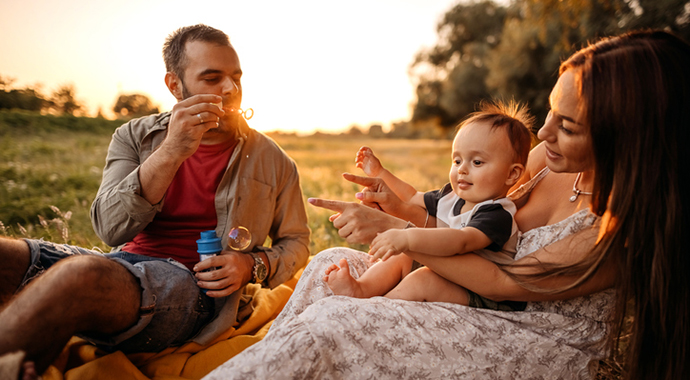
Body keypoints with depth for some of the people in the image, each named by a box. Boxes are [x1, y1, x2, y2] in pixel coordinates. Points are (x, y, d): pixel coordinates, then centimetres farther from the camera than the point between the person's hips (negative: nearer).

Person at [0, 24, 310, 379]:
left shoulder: (271, 161, 5)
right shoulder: (135, 136, 8)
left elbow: (296, 243, 15)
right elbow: (110, 229, -6)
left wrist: (252, 265, -8)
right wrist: (170, 152, -18)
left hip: (195, 285, -3)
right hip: (124, 266, 4)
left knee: (80, 275, -34)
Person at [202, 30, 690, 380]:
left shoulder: (633, 223, -24)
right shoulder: (548, 159, -3)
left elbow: (504, 281, -21)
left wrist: (395, 231, -19)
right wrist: (403, 208, -5)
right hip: (486, 313, 8)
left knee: (327, 326, -25)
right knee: (332, 264, 0)